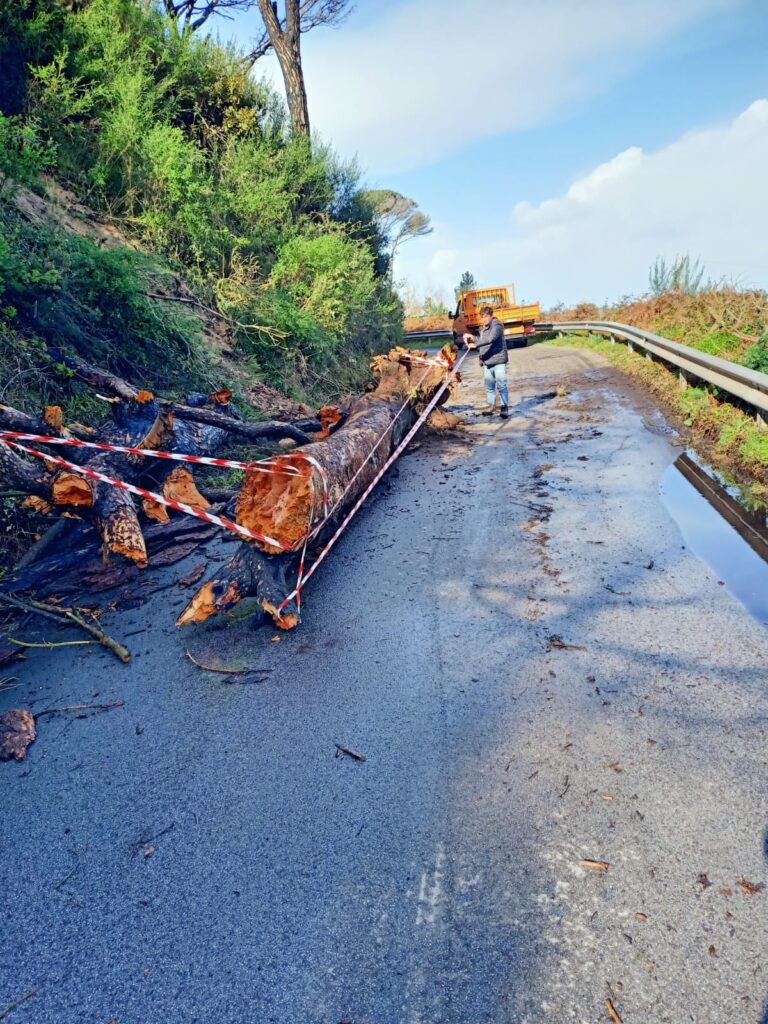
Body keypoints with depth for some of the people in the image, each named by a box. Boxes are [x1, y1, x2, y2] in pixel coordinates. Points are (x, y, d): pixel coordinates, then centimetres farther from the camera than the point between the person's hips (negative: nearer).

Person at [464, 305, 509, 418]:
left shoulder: (497, 325, -8)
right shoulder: (483, 328, 16)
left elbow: (490, 339, -23)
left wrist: (475, 344, -22)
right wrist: (473, 338, 8)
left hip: (498, 361, -7)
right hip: (487, 362, 7)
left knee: (501, 386, -4)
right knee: (489, 386, 11)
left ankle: (505, 408, 2)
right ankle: (491, 406, 22)